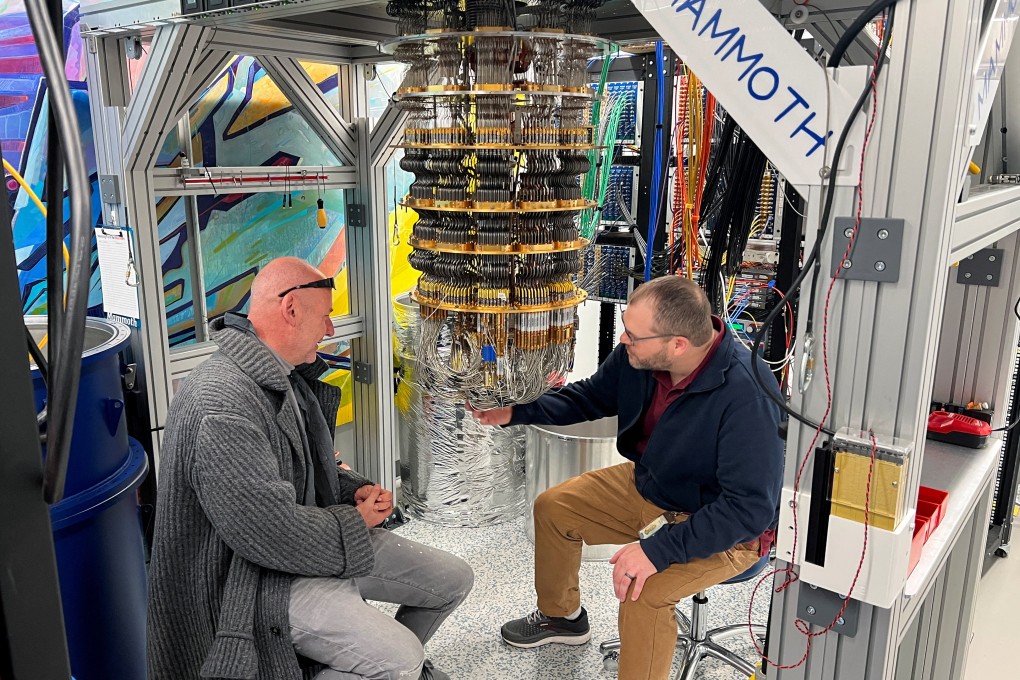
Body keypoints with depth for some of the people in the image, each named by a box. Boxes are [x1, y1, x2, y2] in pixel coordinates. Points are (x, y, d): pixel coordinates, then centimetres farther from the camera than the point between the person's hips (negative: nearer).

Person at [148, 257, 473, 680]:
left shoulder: (282, 377, 6)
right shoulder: (222, 406, -27)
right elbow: (273, 533, -29)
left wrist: (355, 491, 1)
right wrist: (356, 522, -13)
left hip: (314, 535, 10)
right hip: (256, 574, -10)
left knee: (453, 580, 9)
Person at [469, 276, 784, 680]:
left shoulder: (746, 395, -36)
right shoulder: (639, 354, -16)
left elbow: (750, 508, -32)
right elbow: (592, 396, 4)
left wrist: (659, 549, -36)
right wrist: (515, 413, -6)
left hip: (725, 528, -7)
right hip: (649, 486, 8)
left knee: (642, 592, -30)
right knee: (552, 507, 11)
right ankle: (560, 616, 36)